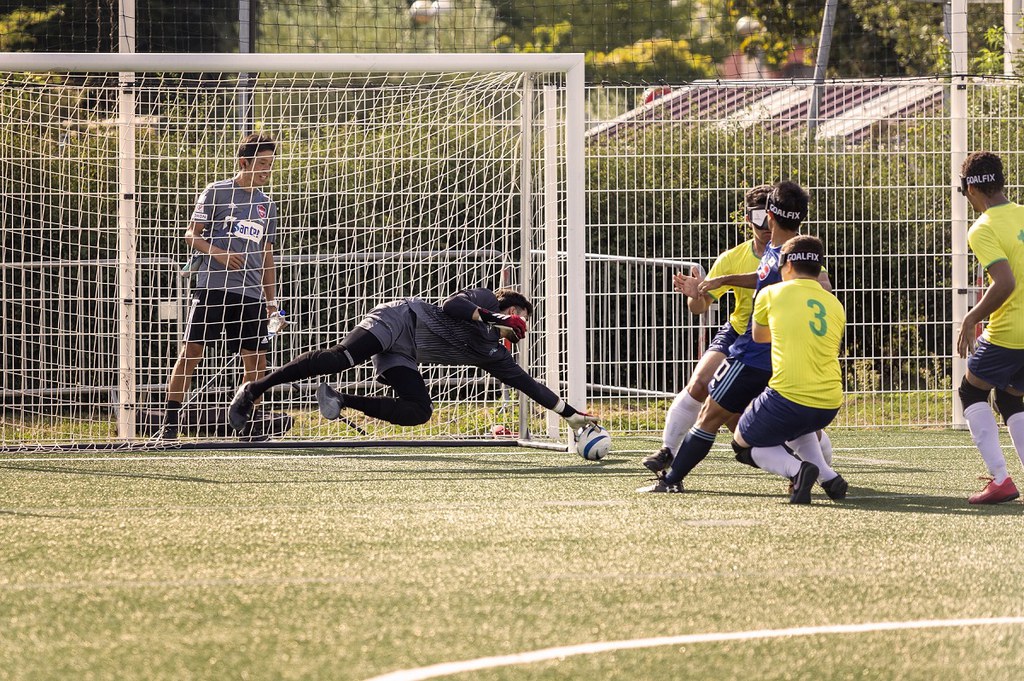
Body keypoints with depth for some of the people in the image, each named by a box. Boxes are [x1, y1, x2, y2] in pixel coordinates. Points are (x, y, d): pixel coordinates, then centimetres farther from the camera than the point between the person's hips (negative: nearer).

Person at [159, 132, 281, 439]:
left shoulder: (266, 204, 18)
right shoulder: (217, 192, 2)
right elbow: (191, 234, 1)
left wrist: (271, 300, 18)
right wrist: (218, 253, -17)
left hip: (251, 293, 5)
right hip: (213, 286, -5)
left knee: (256, 361, 0)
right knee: (191, 352, -8)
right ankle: (170, 422, -4)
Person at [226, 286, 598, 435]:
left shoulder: (493, 352, 22)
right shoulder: (485, 298, 6)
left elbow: (526, 383, 24)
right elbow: (451, 306, -12)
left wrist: (569, 413, 24)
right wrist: (491, 318, -9)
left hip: (402, 357, 7)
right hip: (398, 320, -7)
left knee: (418, 411, -17)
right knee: (340, 357, -30)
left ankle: (341, 401, -11)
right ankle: (254, 389, -31)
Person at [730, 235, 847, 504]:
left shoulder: (771, 294, 3)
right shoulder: (835, 306, 12)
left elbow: (758, 337, 21)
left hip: (787, 396, -6)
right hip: (829, 406, 6)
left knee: (744, 442, 18)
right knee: (795, 425, 39)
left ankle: (797, 470, -11)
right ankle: (828, 477, 15)